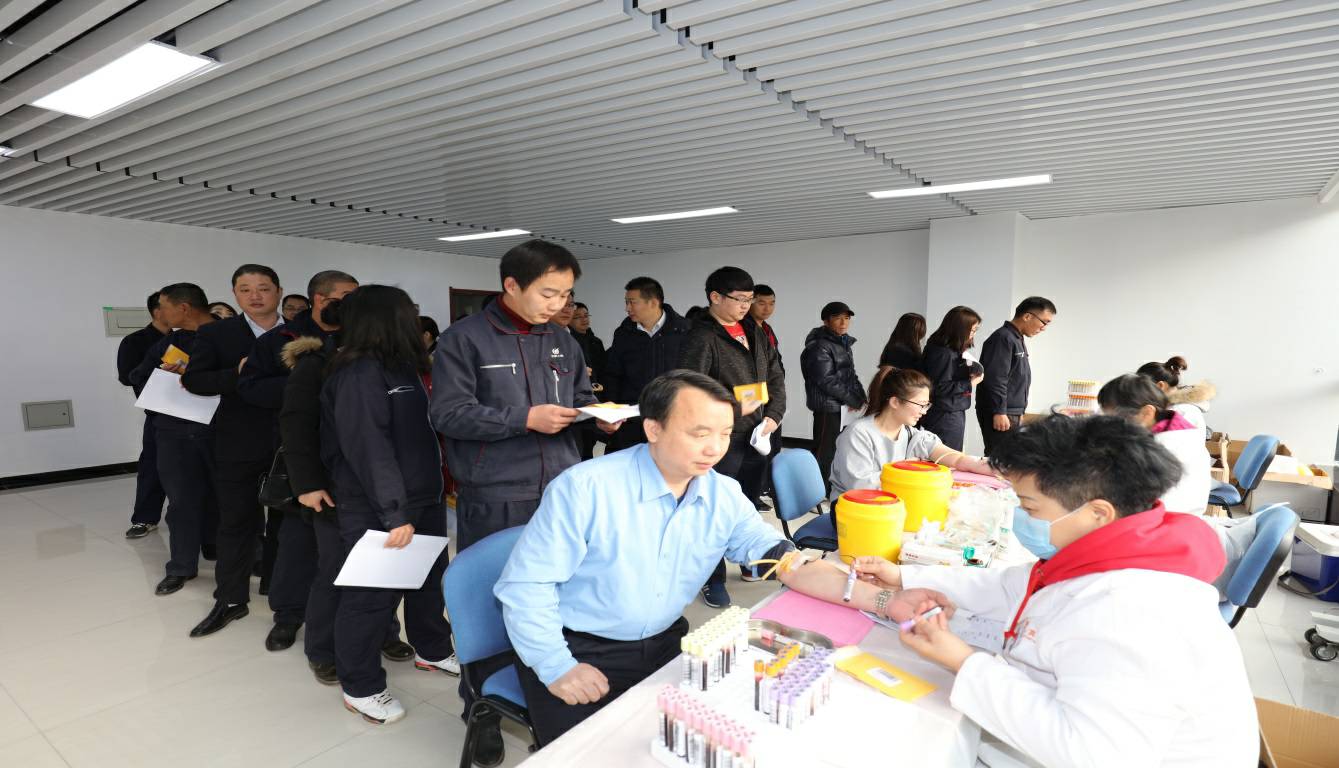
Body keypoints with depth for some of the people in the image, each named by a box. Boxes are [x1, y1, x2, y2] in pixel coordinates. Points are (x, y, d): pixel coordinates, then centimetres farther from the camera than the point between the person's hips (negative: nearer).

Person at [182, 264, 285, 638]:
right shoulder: (216, 334, 0)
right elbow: (193, 380, -6)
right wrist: (237, 374, -21)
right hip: (239, 444, 0)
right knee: (235, 522, 10)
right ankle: (230, 600, 24)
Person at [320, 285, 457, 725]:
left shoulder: (400, 367, 13)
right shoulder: (359, 374, -17)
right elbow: (369, 450, -25)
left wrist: (439, 485, 18)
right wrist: (394, 513, -27)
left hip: (422, 500, 9)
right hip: (377, 510, -9)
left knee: (429, 580, 20)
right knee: (372, 595, 4)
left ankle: (432, 651, 40)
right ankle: (361, 688, 22)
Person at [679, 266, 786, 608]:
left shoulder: (756, 334, 13)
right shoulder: (702, 337, -12)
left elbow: (776, 376, 16)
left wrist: (773, 415, 2)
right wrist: (735, 407, -18)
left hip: (758, 435, 8)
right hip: (724, 438, -7)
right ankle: (713, 579, 17)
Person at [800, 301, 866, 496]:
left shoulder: (844, 343, 16)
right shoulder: (820, 346, -13)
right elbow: (826, 380, -18)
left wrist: (861, 397, 4)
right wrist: (853, 400, -12)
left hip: (843, 406, 8)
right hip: (828, 406, -8)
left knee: (837, 449, 11)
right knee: (824, 451, -5)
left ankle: (830, 489, 22)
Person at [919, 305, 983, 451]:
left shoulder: (955, 351, 9)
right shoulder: (942, 353, -18)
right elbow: (939, 387, -21)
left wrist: (971, 372, -1)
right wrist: (970, 384, -14)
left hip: (955, 414, 9)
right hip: (944, 417, -9)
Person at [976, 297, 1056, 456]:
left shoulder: (1019, 340, 19)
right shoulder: (1003, 338, -13)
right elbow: (995, 379, -20)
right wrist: (999, 412, -21)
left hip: (1013, 414, 10)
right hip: (1000, 415, -10)